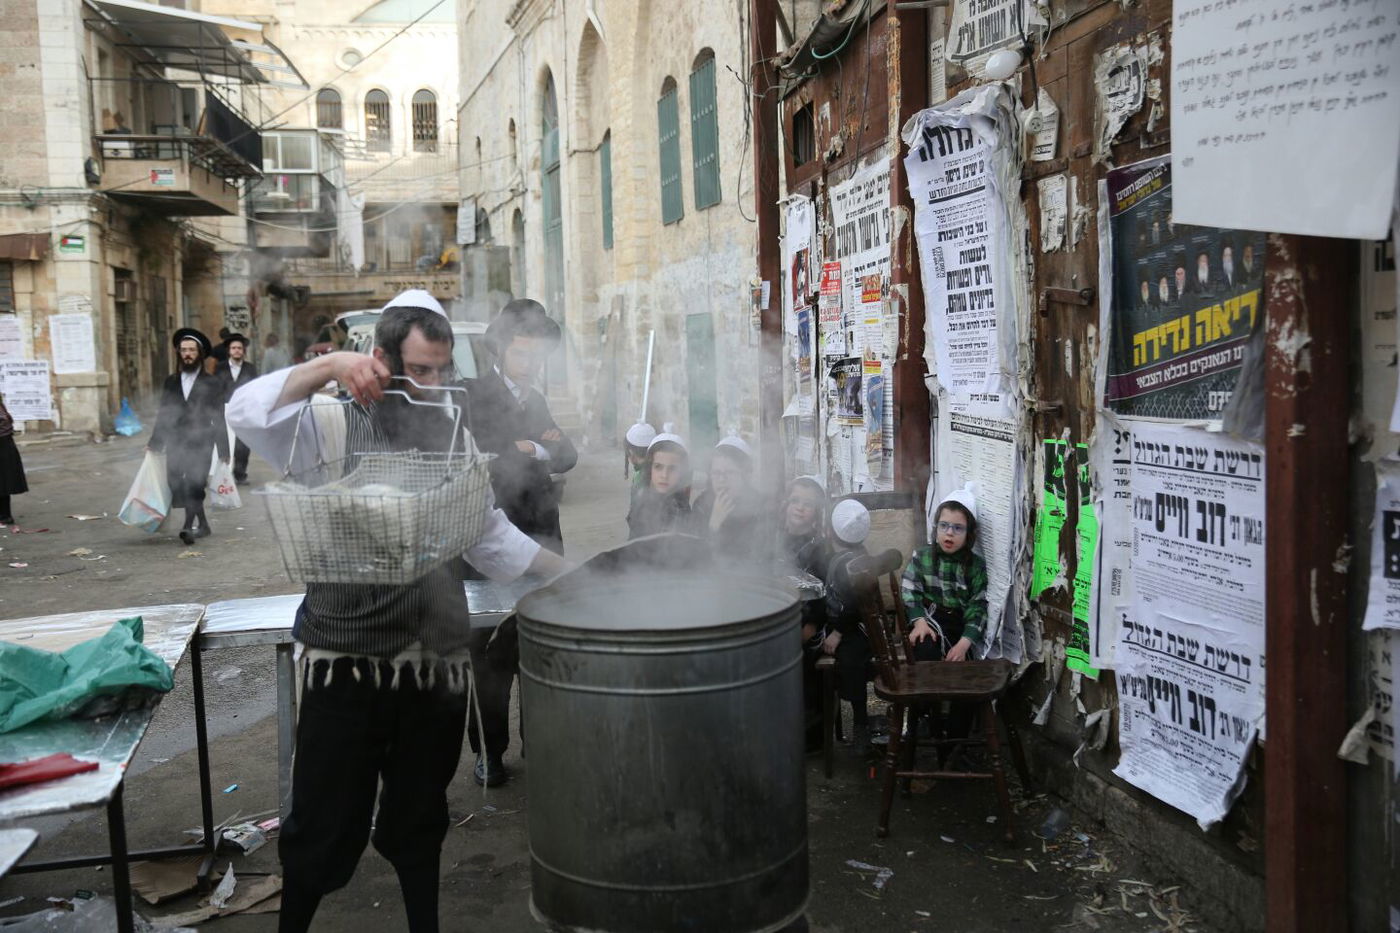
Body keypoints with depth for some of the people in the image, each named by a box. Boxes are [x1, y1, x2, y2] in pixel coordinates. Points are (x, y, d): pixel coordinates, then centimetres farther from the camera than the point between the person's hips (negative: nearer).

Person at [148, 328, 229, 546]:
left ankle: (190, 526, -23)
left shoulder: (212, 384, 6)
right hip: (175, 444, 3)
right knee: (177, 487, 0)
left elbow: (218, 420, 4)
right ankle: (202, 525, 14)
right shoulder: (170, 382, 16)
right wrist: (154, 444, 10)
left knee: (194, 485, -18)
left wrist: (223, 452, 0)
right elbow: (163, 415, 16)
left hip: (199, 444, -3)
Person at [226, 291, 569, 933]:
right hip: (346, 662, -4)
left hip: (437, 662, 4)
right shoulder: (334, 426, -4)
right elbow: (248, 413, -21)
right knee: (325, 825, 5)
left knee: (420, 819, 19)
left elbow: (491, 537, 18)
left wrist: (565, 570, 14)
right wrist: (327, 366, -29)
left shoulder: (453, 436, 11)